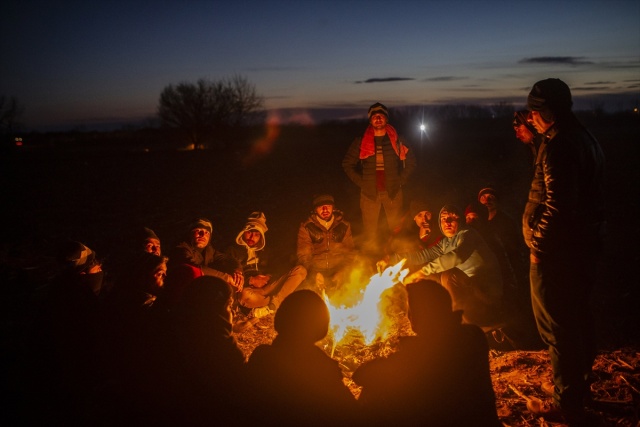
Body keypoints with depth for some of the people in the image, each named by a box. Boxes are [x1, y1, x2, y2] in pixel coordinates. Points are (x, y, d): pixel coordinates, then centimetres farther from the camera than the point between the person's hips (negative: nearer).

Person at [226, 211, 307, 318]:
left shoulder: (263, 252, 28)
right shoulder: (233, 250, 13)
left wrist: (268, 277, -2)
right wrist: (250, 281, -10)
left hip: (266, 287, 5)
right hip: (251, 290, -5)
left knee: (300, 270, -13)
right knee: (244, 295, -44)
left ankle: (270, 307, -26)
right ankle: (278, 302, -16)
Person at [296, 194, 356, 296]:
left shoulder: (344, 226, 9)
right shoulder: (306, 227, 4)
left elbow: (350, 253, 8)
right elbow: (303, 255, 0)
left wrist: (341, 272, -10)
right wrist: (314, 274, -18)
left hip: (338, 271, 1)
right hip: (316, 270, -1)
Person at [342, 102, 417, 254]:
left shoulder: (397, 140, 3)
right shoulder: (361, 142, 1)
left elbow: (411, 161, 10)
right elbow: (347, 164, 6)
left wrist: (401, 180, 1)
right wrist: (361, 182, 0)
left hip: (393, 191, 1)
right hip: (369, 192, 0)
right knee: (370, 231, 4)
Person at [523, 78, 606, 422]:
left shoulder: (557, 146, -21)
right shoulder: (586, 139, 10)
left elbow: (557, 207, -27)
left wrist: (537, 244, -16)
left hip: (557, 251, -10)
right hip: (585, 247, 10)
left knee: (558, 328, 2)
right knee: (578, 316, 22)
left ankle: (568, 404, 16)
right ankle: (580, 385, 39)